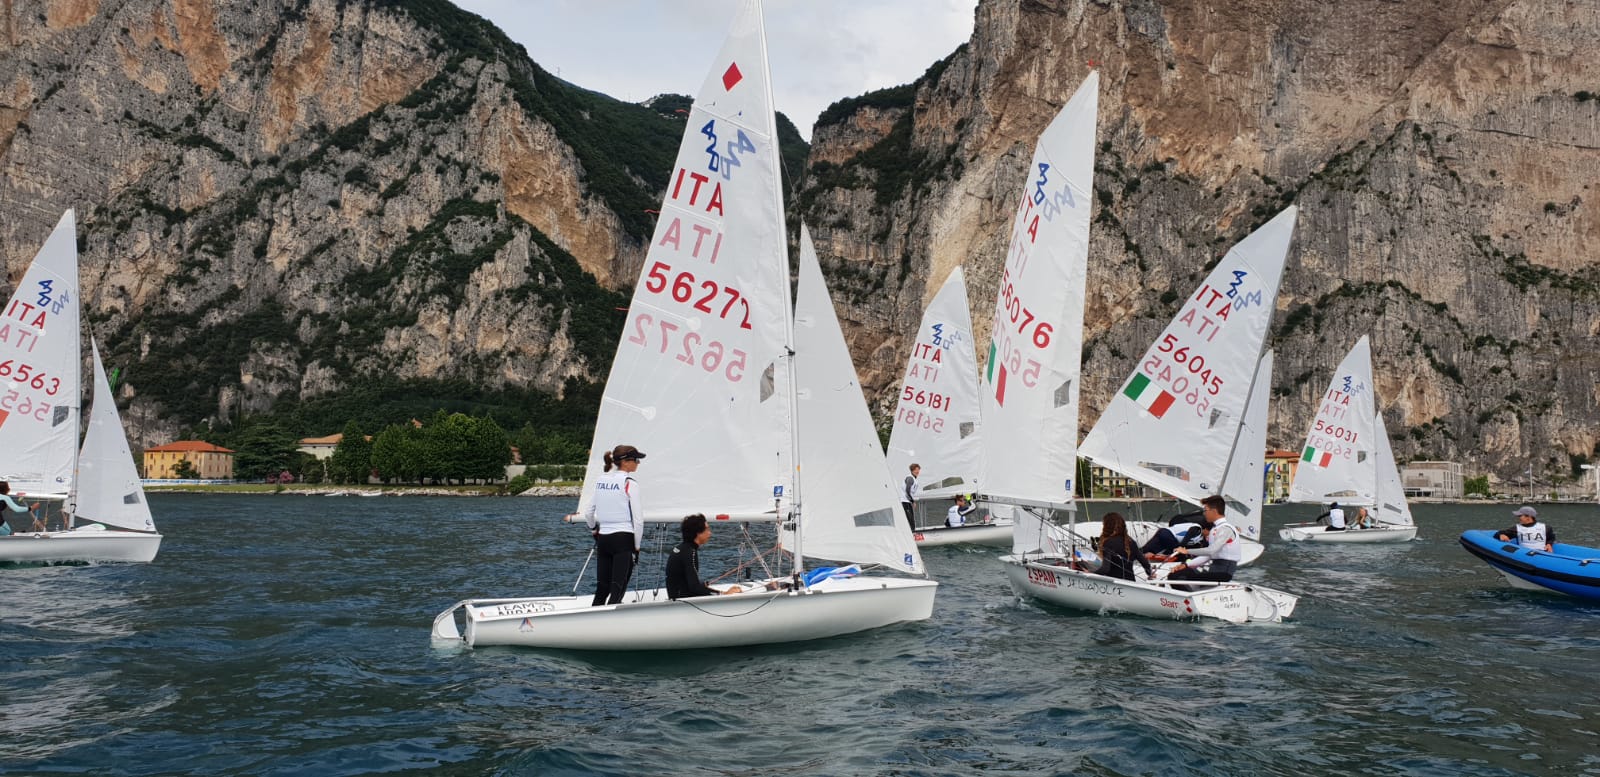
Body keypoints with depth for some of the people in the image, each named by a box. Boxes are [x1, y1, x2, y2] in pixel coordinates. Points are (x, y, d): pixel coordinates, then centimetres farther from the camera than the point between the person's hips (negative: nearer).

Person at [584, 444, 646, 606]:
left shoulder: (600, 480, 9)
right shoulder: (629, 483, -9)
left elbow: (588, 514, 13)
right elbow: (638, 518, -11)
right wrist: (637, 546, -1)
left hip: (603, 538, 6)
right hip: (623, 538, -6)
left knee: (601, 589, 11)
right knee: (617, 590, -6)